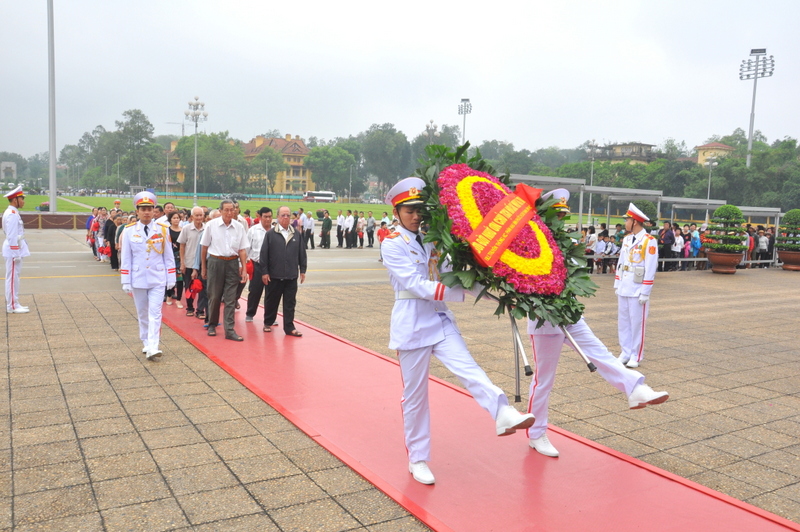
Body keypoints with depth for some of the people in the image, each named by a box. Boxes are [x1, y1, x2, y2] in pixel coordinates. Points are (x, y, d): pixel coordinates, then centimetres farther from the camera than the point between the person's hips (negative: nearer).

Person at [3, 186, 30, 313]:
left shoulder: (13, 213, 14)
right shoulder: (12, 214, -17)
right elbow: (12, 236, -20)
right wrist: (16, 253, -21)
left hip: (16, 249, 10)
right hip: (14, 250, -10)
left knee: (14, 277, 14)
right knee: (13, 278, -4)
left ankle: (14, 304, 21)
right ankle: (12, 306, 1)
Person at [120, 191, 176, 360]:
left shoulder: (163, 230, -1)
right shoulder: (129, 231, -1)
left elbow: (169, 256, 3)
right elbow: (125, 258, 1)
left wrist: (171, 278, 2)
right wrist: (126, 282, -1)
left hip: (158, 279, -1)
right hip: (138, 280, 1)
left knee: (155, 313, -8)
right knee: (142, 314, 12)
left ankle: (153, 348, -11)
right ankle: (146, 343, 27)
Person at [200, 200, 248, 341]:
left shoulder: (239, 227, 2)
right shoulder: (211, 225, -2)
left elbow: (242, 250, 5)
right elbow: (204, 247, 5)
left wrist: (244, 269, 1)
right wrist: (203, 267, 7)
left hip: (232, 263, 1)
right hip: (215, 262, -1)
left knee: (230, 299, 1)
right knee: (214, 296, 8)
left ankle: (229, 330, 3)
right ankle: (212, 325, 27)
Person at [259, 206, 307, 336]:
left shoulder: (297, 234, 7)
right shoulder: (270, 234, -1)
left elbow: (302, 253, 10)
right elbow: (263, 254, -2)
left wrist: (302, 270, 7)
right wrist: (264, 272, -6)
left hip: (291, 276, 2)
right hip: (274, 276, -2)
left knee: (290, 303, 5)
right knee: (272, 301, 11)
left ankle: (289, 327, 11)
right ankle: (268, 323, 27)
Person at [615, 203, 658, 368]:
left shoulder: (649, 241, -11)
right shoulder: (626, 239, 10)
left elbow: (651, 268, -13)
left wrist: (645, 292, -14)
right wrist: (617, 284, 12)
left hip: (638, 290, -6)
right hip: (624, 288, 7)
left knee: (637, 323, 2)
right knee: (623, 322, 11)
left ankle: (636, 356, 13)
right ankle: (625, 352, 21)